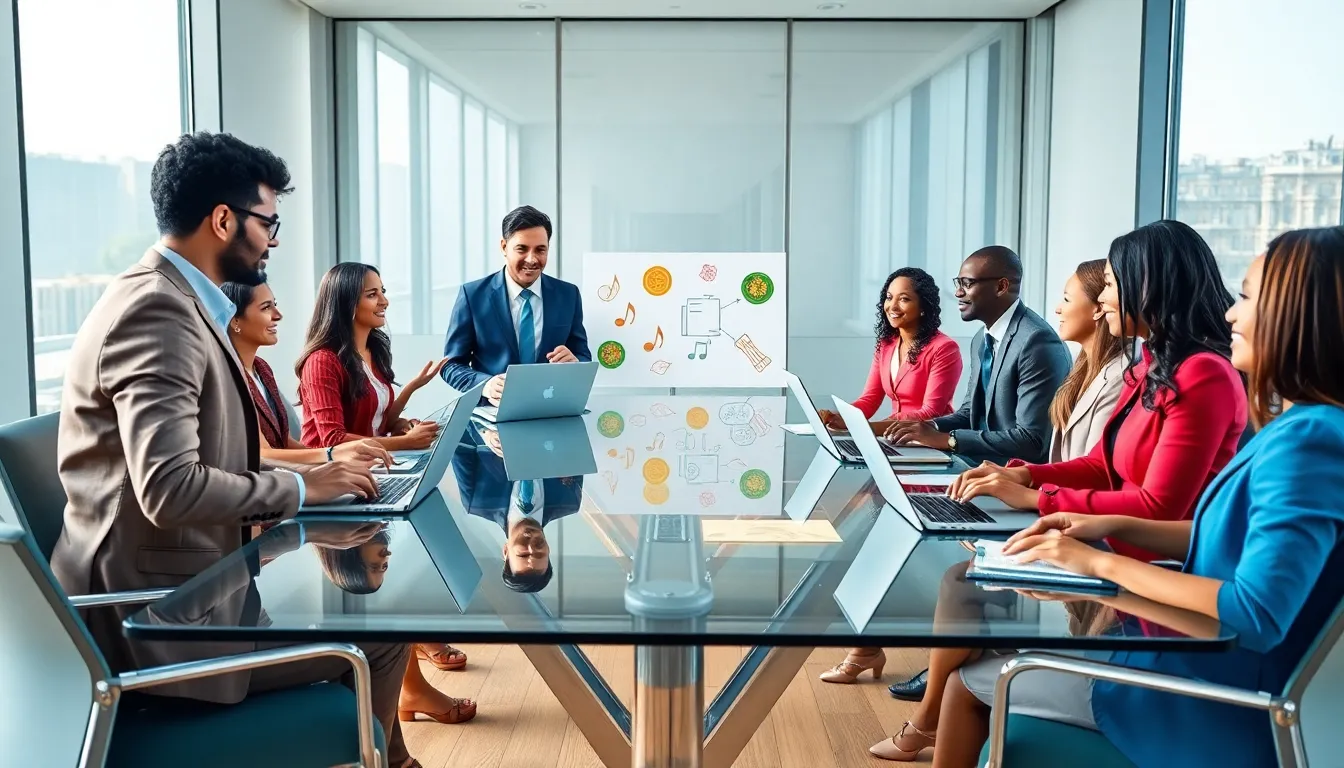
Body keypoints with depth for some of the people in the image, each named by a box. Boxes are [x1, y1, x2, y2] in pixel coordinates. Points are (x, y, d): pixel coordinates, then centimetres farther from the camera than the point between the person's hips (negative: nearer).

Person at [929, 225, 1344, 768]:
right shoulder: (1299, 429, 4)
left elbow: (1257, 613, -33)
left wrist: (1103, 563, -23)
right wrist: (1115, 527, 4)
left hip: (1218, 700, -9)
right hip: (1200, 658, 9)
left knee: (972, 681, 3)